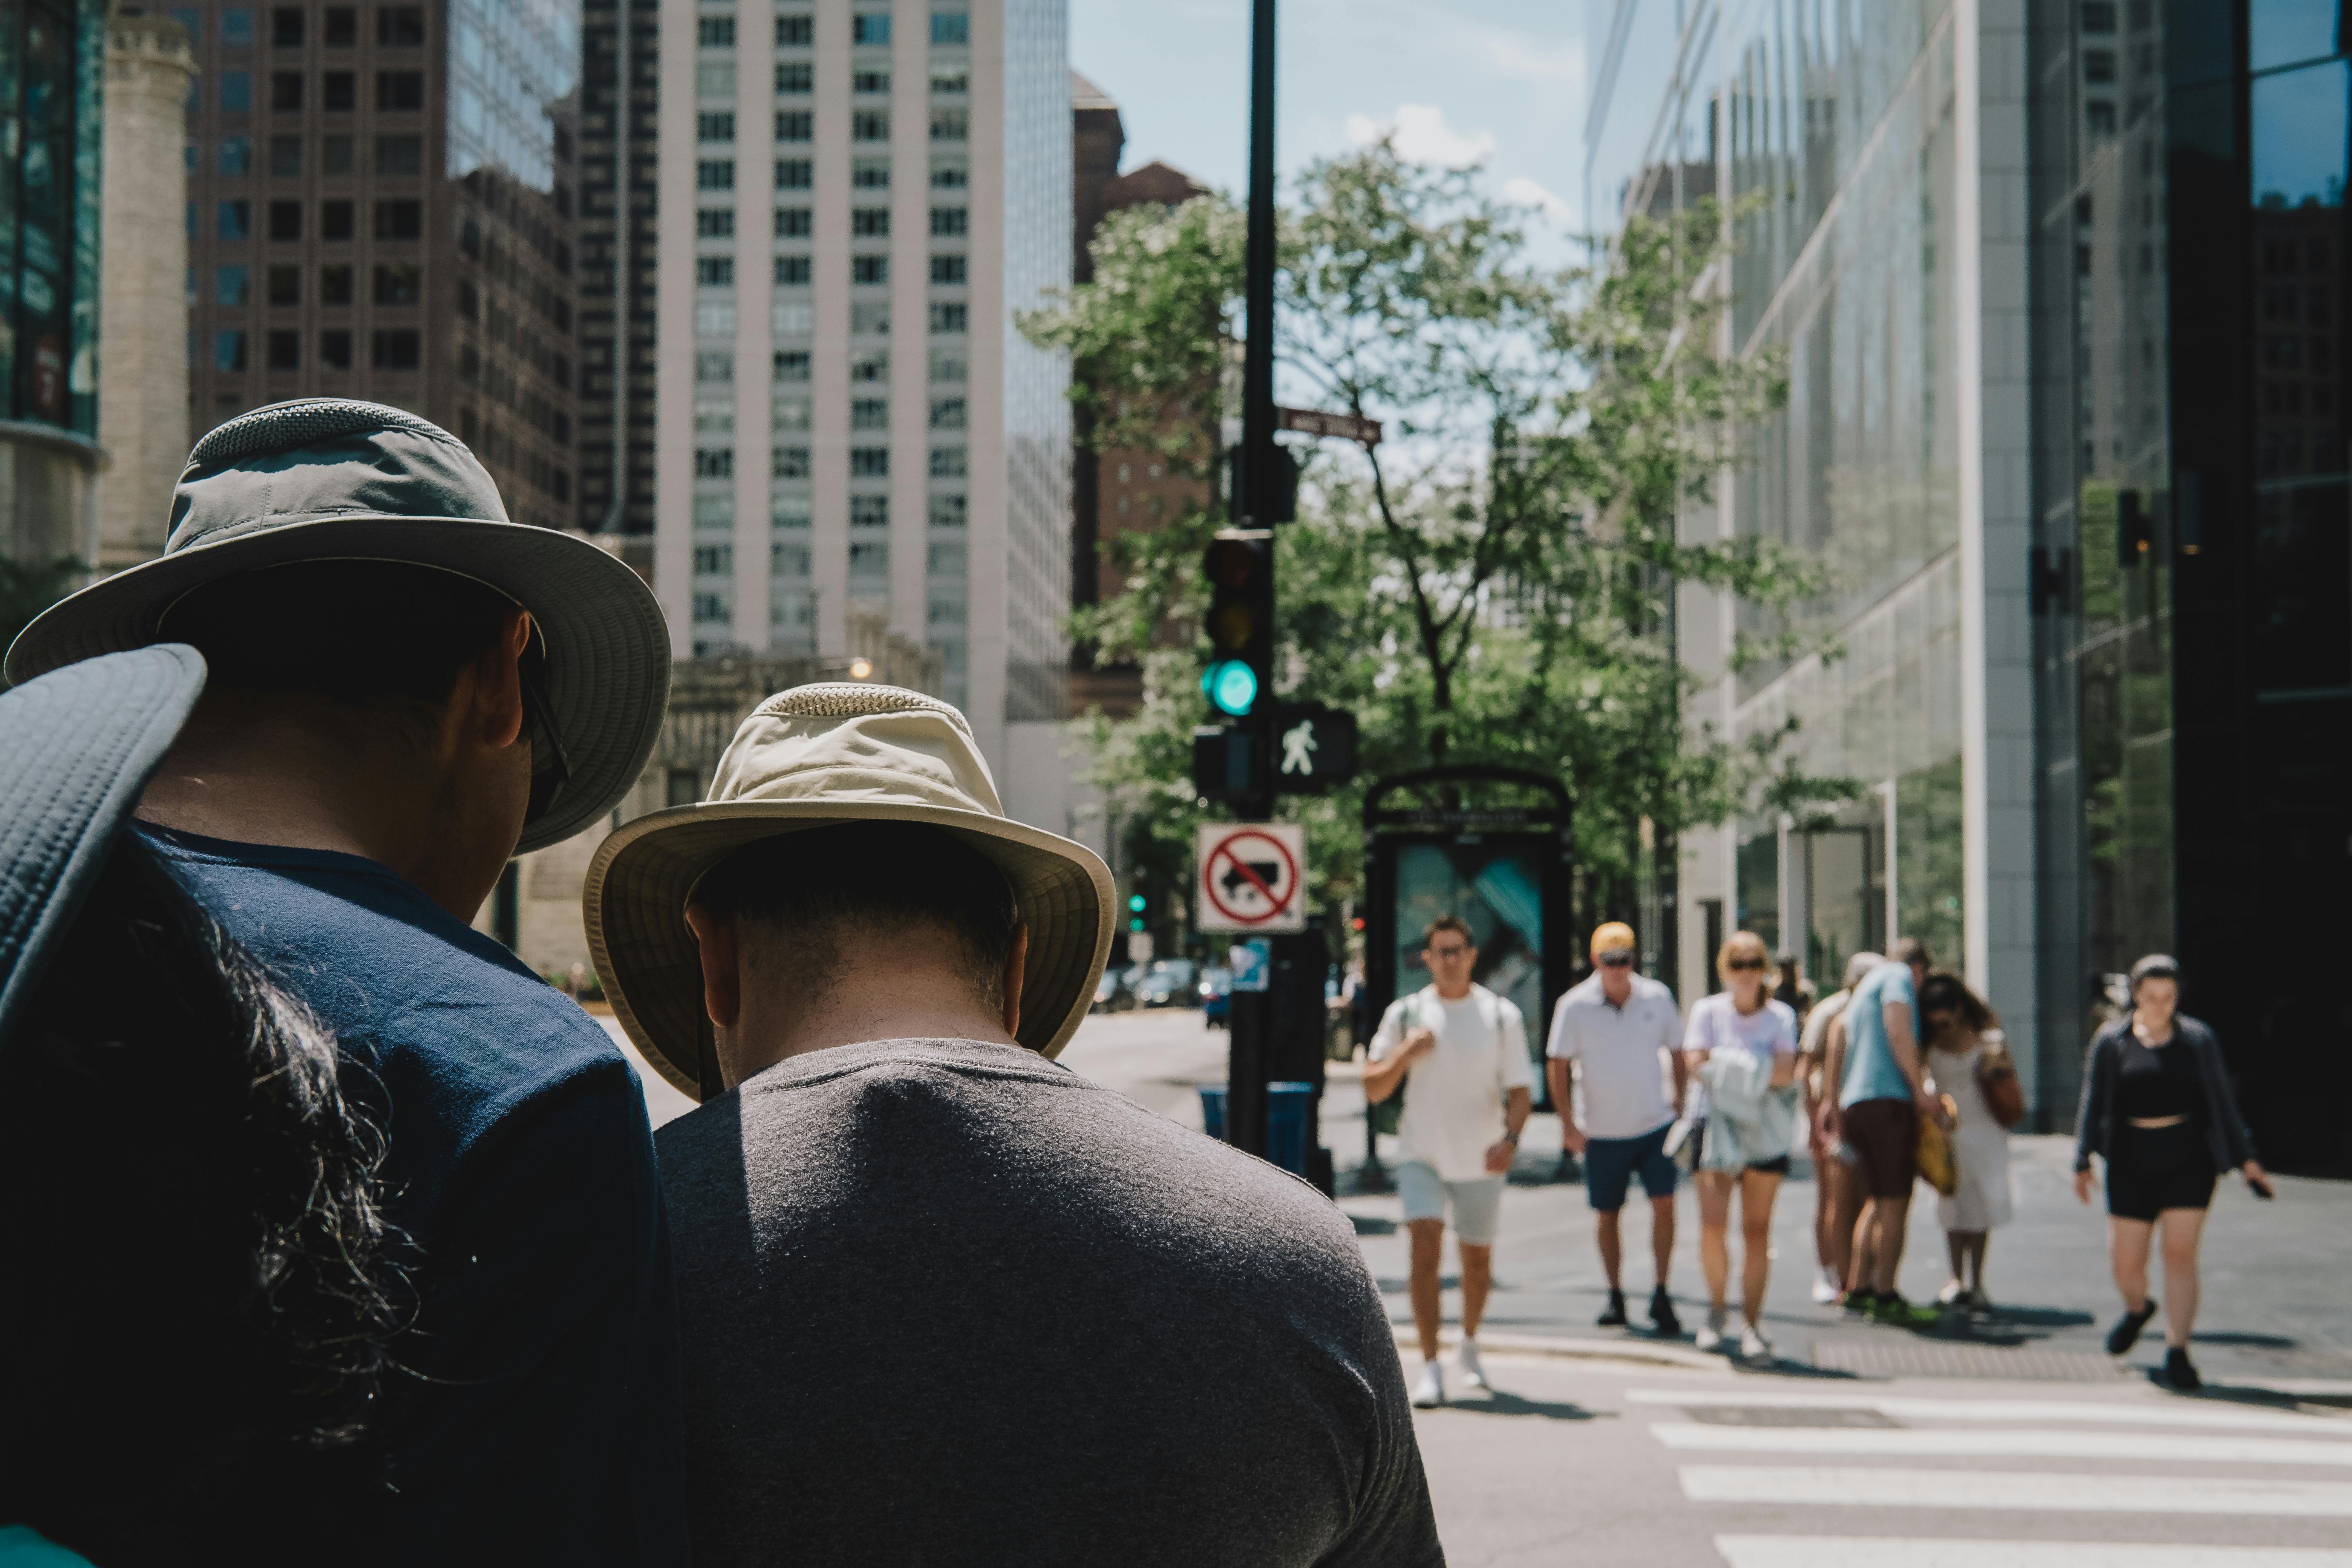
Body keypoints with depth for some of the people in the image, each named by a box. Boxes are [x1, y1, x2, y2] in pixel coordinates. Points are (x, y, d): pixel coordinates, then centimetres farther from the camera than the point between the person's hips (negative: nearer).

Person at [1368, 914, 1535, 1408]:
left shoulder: (1502, 1015, 0)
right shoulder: (1405, 1013, 1)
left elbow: (1520, 1090, -2)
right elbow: (1373, 1089, 0)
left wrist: (1510, 1138, -21)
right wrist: (1407, 1052, -17)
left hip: (1481, 1162, 1)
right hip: (1421, 1156, -1)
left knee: (1477, 1261, 13)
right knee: (1426, 1249, -16)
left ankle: (1469, 1346, 39)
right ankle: (1430, 1368, -13)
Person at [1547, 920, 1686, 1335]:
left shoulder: (1657, 998, -1)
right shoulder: (1575, 1006, -6)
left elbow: (1677, 1053, 11)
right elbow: (1557, 1065, -2)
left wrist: (1679, 1103, 6)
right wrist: (1568, 1124, -5)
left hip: (1655, 1125, 0)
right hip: (1603, 1133, 0)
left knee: (1664, 1204, -10)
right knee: (1606, 1215, 8)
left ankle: (1661, 1297, 0)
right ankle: (1615, 1297, 22)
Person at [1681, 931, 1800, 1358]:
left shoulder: (1781, 1016, 4)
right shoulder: (1708, 1011, 4)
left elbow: (1785, 1071, -10)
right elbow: (1696, 1063, -8)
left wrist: (1727, 1066, -17)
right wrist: (1757, 1072, -14)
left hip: (1765, 1129, 1)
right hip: (1715, 1121, 0)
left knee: (1757, 1228, 0)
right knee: (1713, 1223, -9)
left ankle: (1751, 1323, 6)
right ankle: (1717, 1306, 15)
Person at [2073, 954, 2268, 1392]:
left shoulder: (2198, 1040, 3)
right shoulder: (2111, 1042, 2)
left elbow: (2223, 1103, 8)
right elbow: (2092, 1104, 3)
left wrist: (2245, 1159, 5)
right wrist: (2083, 1163, -4)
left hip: (2188, 1160, -1)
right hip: (2131, 1162, 1)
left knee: (2180, 1254, -7)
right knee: (2126, 1262, 2)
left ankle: (2176, 1352, 0)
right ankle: (2137, 1309, 36)